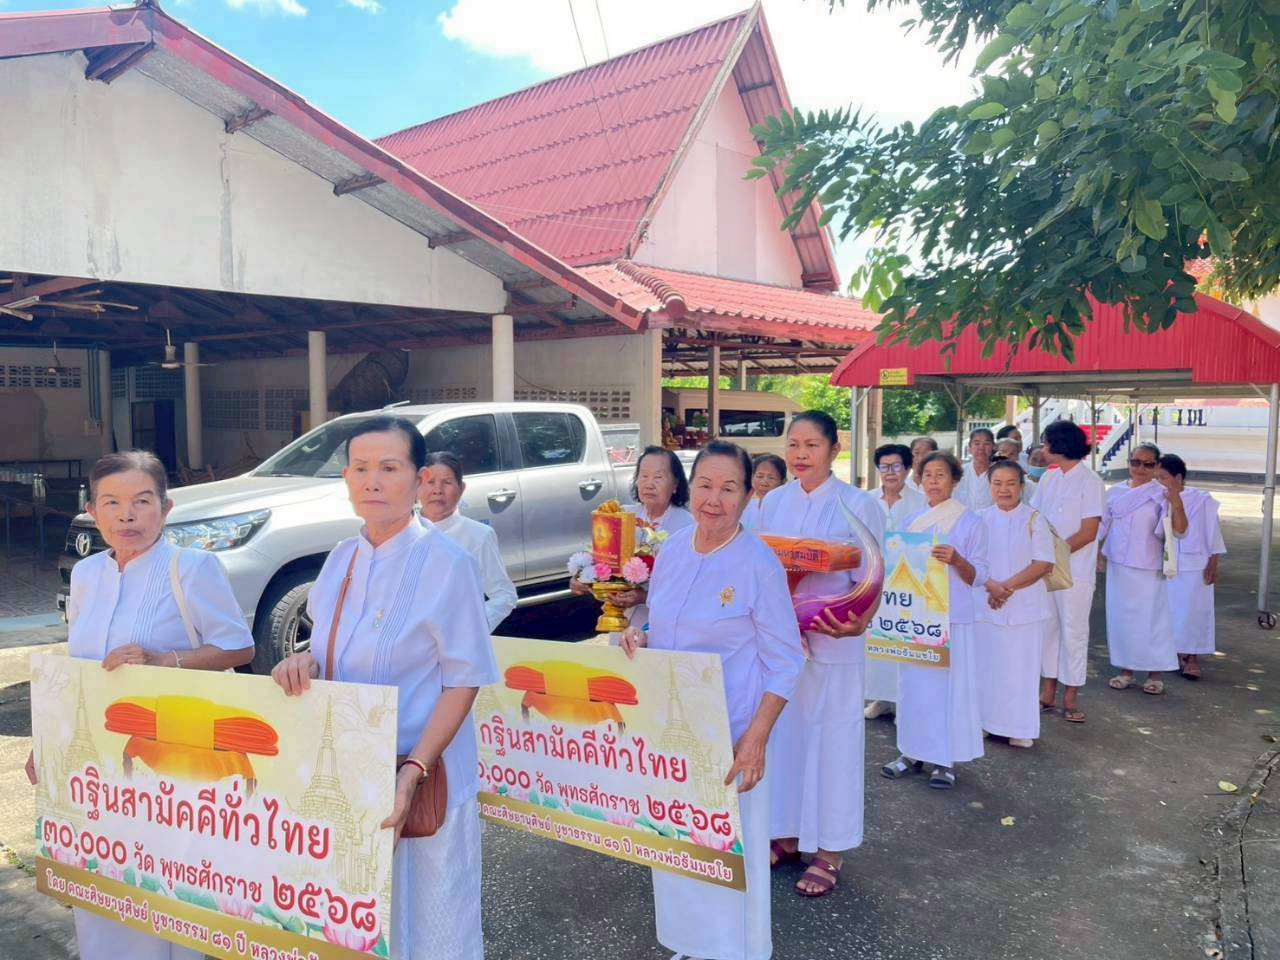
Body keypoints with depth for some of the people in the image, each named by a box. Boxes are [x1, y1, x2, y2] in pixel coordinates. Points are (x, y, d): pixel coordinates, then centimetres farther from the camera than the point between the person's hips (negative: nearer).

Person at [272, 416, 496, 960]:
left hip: (421, 781, -6)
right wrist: (303, 661, -8)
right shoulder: (340, 560, 3)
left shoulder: (446, 563, -17)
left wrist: (412, 771, -23)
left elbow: (463, 680, -15)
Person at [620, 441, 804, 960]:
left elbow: (784, 662, -13)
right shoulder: (672, 550, 1)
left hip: (729, 732, -5)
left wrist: (756, 737, -20)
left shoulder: (759, 563, -16)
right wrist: (637, 638, -8)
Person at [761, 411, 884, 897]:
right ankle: (785, 833, 30)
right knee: (782, 733, 13)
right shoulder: (772, 502, 4)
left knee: (831, 739, 6)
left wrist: (859, 622, -26)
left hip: (832, 641, -4)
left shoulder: (858, 505, -8)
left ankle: (829, 850, 21)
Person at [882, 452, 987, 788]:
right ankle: (913, 752, 20)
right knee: (913, 682, 9)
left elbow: (978, 576, -6)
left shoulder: (971, 523, -4)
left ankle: (946, 759, 11)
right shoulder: (913, 522, 11)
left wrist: (956, 560, -24)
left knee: (947, 683, 0)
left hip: (951, 617, -5)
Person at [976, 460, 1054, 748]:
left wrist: (1007, 587, -17)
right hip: (985, 605, 2)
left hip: (1025, 607, -2)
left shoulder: (1034, 520, -1)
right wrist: (992, 586, -18)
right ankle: (984, 721, 18)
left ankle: (1020, 728, 14)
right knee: (985, 666, 6)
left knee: (1021, 668, 2)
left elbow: (1043, 564, -8)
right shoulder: (979, 519, 4)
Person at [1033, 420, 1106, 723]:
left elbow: (1088, 533, -14)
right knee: (1047, 628, 11)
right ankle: (1048, 692, 22)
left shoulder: (1090, 482, -10)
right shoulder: (1049, 478, 8)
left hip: (1075, 572, -6)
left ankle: (1070, 697, 15)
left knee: (1073, 632, 4)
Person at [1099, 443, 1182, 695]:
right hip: (1118, 566, 4)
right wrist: (1098, 553, 7)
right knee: (1120, 616, 9)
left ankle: (1155, 674, 14)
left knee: (1151, 618, 2)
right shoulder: (1115, 492, 4)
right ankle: (1126, 670, 20)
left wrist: (1177, 505, -30)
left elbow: (1179, 531, -14)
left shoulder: (1162, 495, -6)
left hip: (1148, 569, -3)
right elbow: (1103, 527, 12)